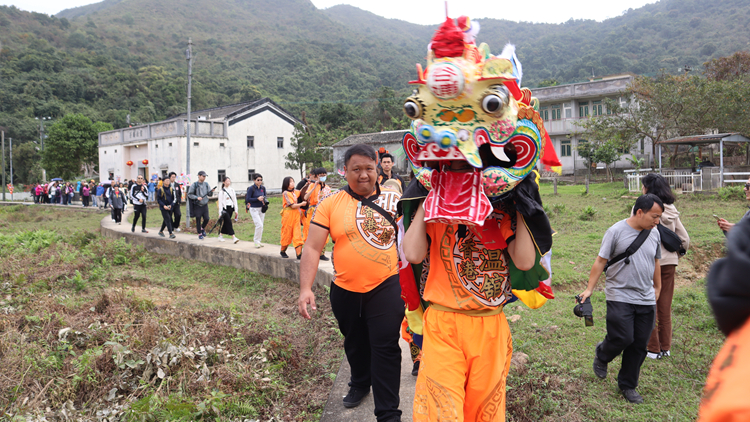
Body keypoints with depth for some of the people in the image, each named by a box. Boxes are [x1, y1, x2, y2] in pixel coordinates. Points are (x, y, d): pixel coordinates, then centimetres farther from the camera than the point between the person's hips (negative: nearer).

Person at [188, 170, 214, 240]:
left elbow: (210, 194, 7)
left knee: (206, 219, 0)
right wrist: (197, 197, -17)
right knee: (198, 220, 1)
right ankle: (199, 233, 14)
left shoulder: (206, 184, 6)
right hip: (197, 205, -3)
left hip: (205, 205, 4)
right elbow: (189, 194, -5)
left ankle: (202, 228, 29)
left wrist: (211, 191, -15)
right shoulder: (194, 185, -6)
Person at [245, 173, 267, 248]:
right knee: (259, 225, -14)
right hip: (254, 209, -5)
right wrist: (257, 199, -21)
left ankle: (258, 241, 19)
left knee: (260, 226, 8)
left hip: (261, 208, 6)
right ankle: (256, 241, -1)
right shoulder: (251, 188, -11)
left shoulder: (263, 188, 5)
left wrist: (264, 200, -6)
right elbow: (248, 199, -12)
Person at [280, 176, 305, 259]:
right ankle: (283, 251, 23)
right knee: (287, 234, 4)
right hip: (288, 214, -6)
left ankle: (299, 254, -7)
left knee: (297, 234, -2)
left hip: (296, 215, 6)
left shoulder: (294, 192, 14)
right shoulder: (285, 193, -9)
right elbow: (292, 205, -12)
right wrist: (302, 204, -2)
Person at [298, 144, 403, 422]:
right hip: (345, 290, 2)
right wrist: (305, 288, -16)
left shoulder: (393, 199, -2)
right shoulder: (331, 204, -5)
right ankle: (360, 383, 49)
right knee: (355, 344, 22)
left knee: (385, 347, 0)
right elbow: (312, 248, -8)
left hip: (385, 285, -2)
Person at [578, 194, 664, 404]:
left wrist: (657, 288, 27)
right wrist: (589, 289, -9)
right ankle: (602, 354, 23)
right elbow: (601, 261, -6)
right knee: (622, 338, -12)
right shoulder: (616, 231, -7)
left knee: (640, 345, 6)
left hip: (646, 300, 5)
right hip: (620, 297, -5)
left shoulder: (654, 234, 8)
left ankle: (628, 385, 24)